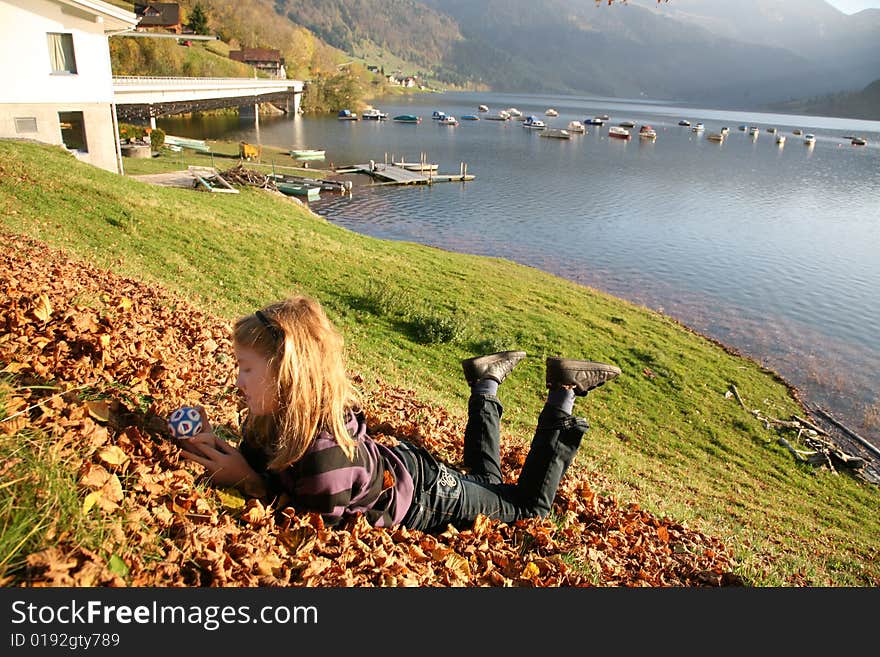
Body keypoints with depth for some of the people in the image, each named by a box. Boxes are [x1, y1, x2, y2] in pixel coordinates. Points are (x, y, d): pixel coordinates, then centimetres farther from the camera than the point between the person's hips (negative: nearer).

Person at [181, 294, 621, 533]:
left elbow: (317, 522, -27)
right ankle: (487, 384, 40)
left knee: (531, 506, 19)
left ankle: (563, 394, 18)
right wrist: (220, 452, -24)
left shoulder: (327, 454, -43)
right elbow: (256, 462, -4)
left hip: (430, 499, -6)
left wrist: (247, 479, -29)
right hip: (397, 467, 6)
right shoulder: (274, 415, -19)